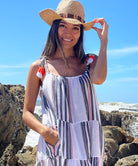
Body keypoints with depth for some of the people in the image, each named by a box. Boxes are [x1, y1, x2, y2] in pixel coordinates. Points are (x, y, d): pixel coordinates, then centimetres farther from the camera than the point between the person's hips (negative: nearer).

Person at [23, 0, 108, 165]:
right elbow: (27, 113, 3)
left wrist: (104, 40, -8)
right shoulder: (39, 67, 1)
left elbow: (98, 79, -18)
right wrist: (44, 131, -16)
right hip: (55, 146, -1)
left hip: (88, 145, 2)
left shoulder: (90, 61, 6)